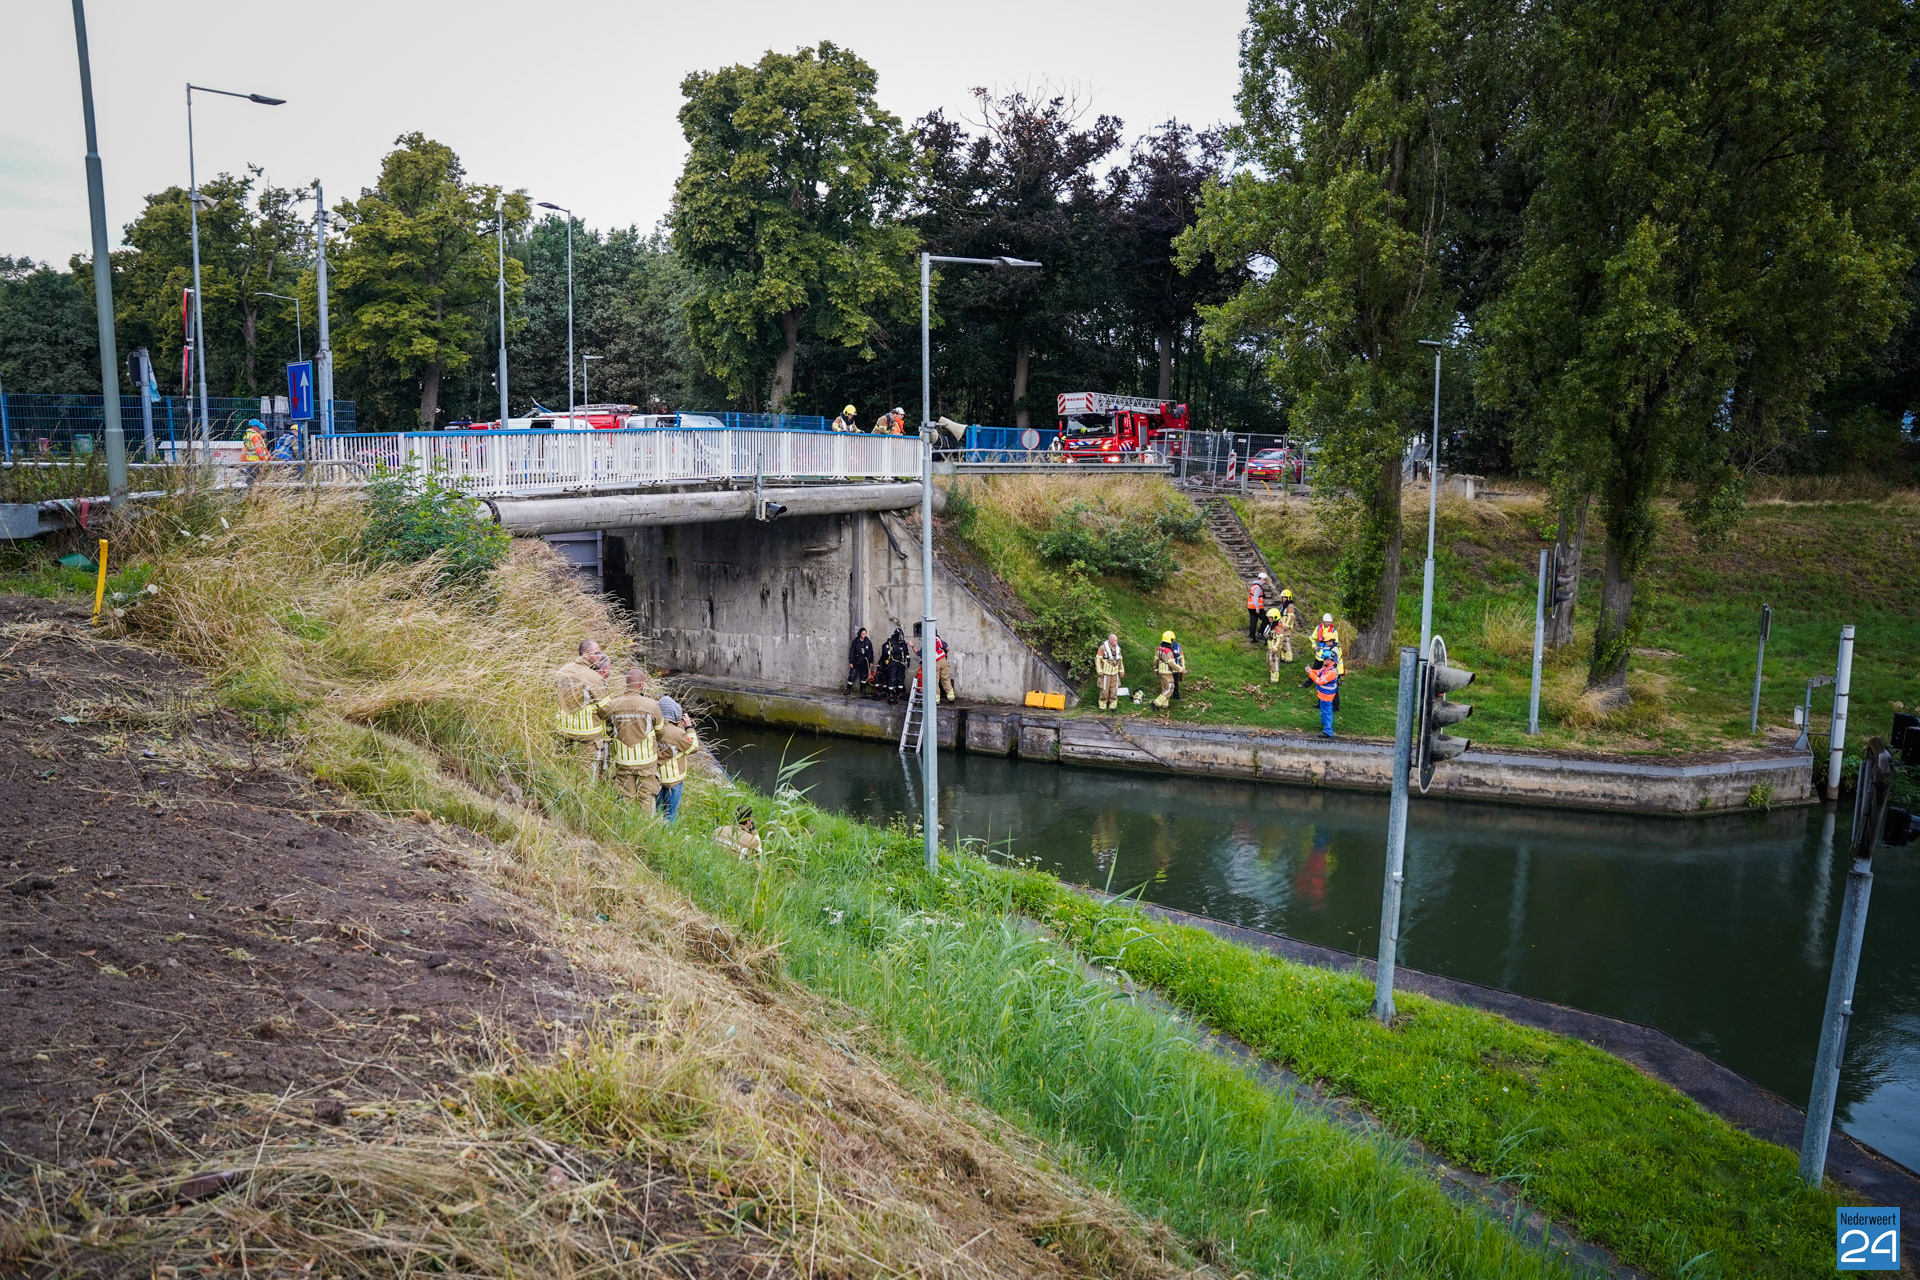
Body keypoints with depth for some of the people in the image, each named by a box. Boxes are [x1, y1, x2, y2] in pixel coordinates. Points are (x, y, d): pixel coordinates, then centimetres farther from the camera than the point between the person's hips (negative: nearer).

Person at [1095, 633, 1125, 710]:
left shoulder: (1117, 648, 7)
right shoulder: (1103, 648, -11)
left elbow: (1120, 660, 18)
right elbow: (1098, 659, -10)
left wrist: (1122, 671, 16)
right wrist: (1099, 671, -14)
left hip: (1115, 673, 5)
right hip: (1106, 673, -5)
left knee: (1114, 690, 6)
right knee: (1104, 690, -1)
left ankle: (1113, 706, 15)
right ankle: (1102, 706, 8)